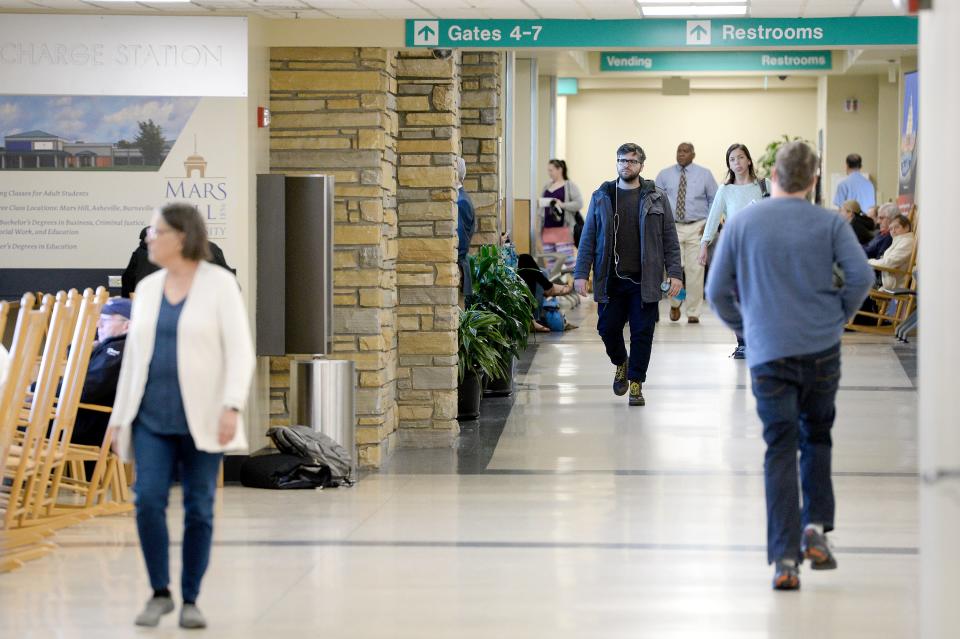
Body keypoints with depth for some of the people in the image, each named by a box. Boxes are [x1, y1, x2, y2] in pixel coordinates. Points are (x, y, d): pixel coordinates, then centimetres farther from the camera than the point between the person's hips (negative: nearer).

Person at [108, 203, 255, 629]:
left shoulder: (220, 284, -7)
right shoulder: (147, 288, 9)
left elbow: (240, 351, -12)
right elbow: (133, 356, 12)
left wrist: (232, 406, -24)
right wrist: (120, 417, 9)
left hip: (202, 417, -4)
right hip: (153, 418, 4)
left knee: (198, 509, -1)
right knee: (148, 501, -10)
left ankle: (190, 601, 11)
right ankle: (160, 594, 4)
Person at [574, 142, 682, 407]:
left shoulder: (656, 198, 4)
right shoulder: (602, 197, 6)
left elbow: (670, 239, 4)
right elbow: (588, 238, 6)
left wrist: (675, 273, -4)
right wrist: (581, 273, -2)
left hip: (644, 280, -1)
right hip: (610, 279, 1)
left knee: (642, 333, 0)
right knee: (608, 328, 4)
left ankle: (636, 384, 11)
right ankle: (621, 364, 33)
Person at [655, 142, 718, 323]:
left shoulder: (704, 174, 5)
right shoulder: (664, 175, 7)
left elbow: (715, 199, 9)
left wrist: (709, 223, -2)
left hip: (697, 228, 0)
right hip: (671, 227, 0)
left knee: (695, 270, -2)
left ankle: (693, 313, 5)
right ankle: (675, 303, 16)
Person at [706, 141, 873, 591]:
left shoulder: (741, 224, 4)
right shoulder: (829, 224, 2)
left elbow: (717, 291, 3)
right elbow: (861, 276, -10)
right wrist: (839, 317, 5)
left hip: (767, 355, 0)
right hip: (821, 350, 0)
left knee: (780, 451, 1)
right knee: (816, 438, 20)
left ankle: (785, 558, -7)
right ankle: (815, 529, 6)